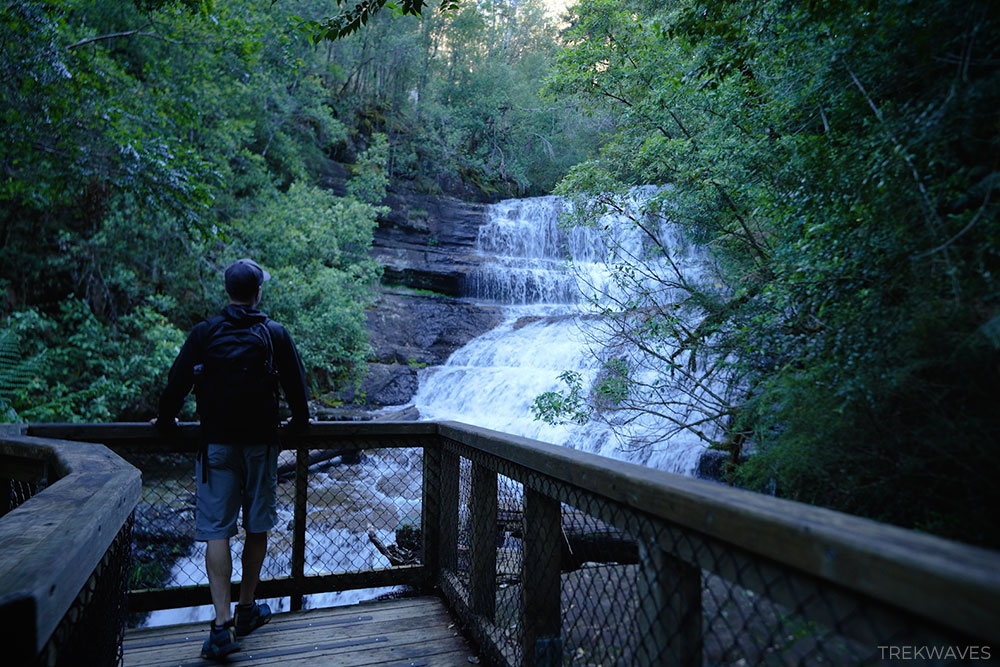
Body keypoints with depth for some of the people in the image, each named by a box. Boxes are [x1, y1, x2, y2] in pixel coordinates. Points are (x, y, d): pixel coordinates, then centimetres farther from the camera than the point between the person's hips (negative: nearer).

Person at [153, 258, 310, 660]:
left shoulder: (205, 333, -1)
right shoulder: (274, 334, 0)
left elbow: (178, 379, 1)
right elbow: (295, 383, 6)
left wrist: (166, 419, 19)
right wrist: (299, 422, 22)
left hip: (217, 444, 0)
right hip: (261, 444, 1)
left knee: (216, 530, 1)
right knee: (257, 528, 12)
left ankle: (222, 626, -4)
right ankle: (246, 611, 24)